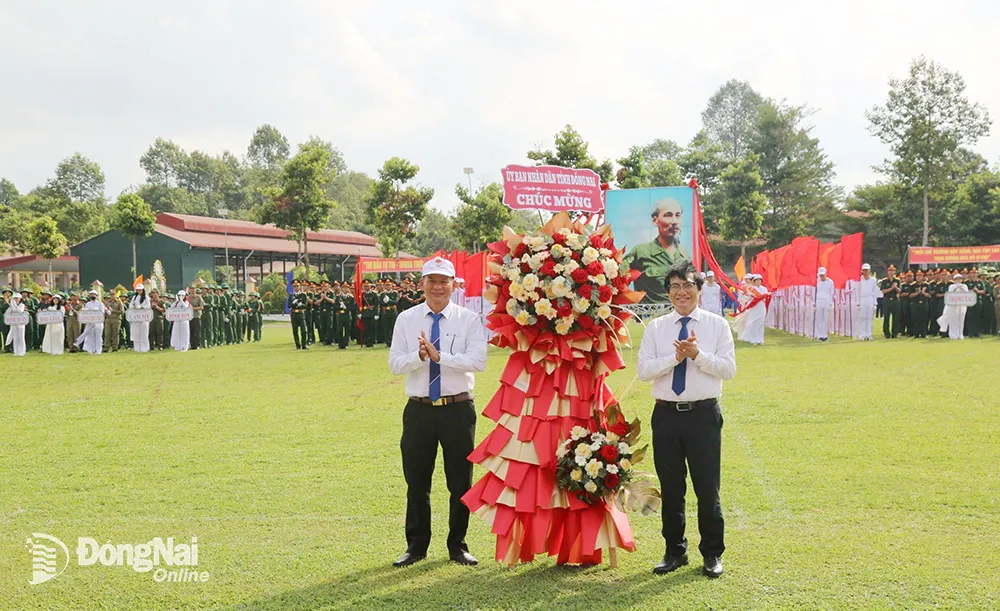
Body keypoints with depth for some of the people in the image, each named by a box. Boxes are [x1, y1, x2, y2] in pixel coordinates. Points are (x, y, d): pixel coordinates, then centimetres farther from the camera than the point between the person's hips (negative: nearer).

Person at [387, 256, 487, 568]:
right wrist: (419, 356, -19)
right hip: (419, 410, 1)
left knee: (461, 481, 7)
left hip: (458, 409, -1)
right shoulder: (406, 320, 5)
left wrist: (440, 356, -22)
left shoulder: (468, 320, -1)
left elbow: (478, 360, -13)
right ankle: (416, 546, 22)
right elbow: (395, 363, 0)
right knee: (416, 481, 8)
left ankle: (458, 546, 21)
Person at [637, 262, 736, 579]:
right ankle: (675, 551, 24)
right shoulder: (656, 328, 7)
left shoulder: (717, 325, 3)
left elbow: (729, 369, -5)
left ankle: (712, 554, 17)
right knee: (670, 487, 10)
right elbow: (643, 370, -3)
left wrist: (697, 355, -17)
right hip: (666, 414, 2)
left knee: (707, 487, 2)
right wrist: (675, 357, -16)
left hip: (704, 414, -2)